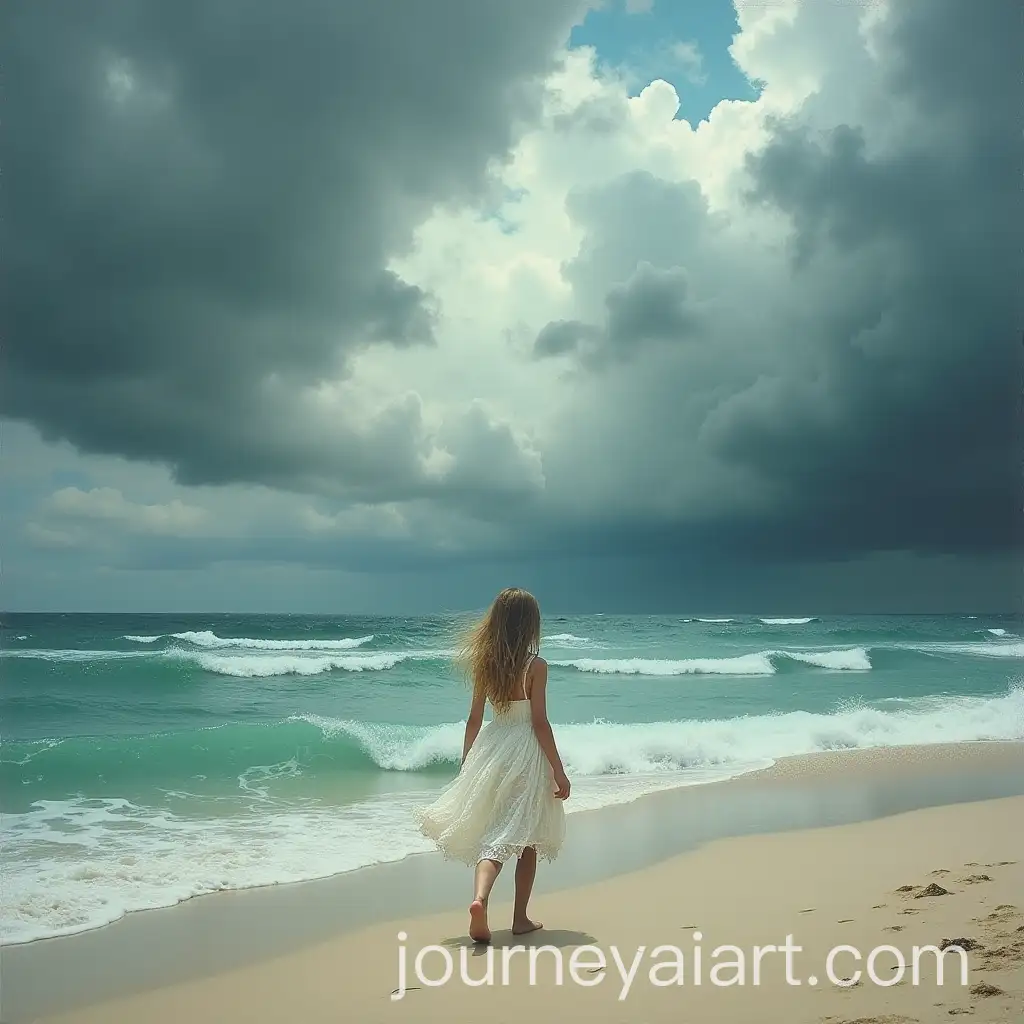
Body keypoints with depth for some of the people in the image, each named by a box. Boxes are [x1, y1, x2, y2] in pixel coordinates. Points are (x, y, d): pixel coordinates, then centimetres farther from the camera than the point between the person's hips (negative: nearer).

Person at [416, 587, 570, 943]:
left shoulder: (485, 663, 2)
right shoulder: (535, 666, -11)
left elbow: (474, 719, 6)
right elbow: (539, 722, -12)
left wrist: (466, 765, 16)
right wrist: (559, 771, -6)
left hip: (491, 748, 4)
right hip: (526, 753, -3)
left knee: (492, 834, 10)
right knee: (526, 838, 13)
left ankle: (480, 898, -16)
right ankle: (521, 918, 20)